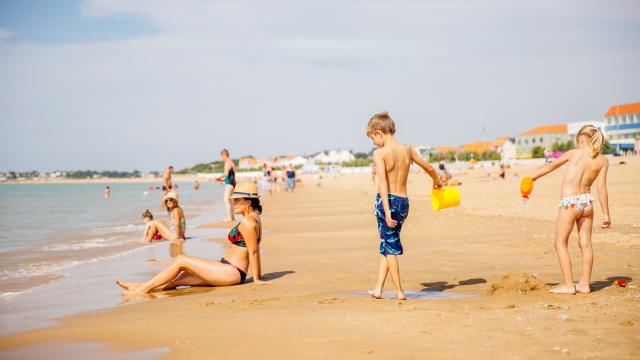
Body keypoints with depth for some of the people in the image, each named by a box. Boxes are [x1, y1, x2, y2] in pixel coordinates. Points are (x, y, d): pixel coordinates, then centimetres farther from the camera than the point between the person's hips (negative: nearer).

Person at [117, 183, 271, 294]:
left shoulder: (247, 222, -17)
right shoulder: (254, 218, 14)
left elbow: (253, 251, -17)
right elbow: (255, 251, 17)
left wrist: (256, 279, -12)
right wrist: (258, 276, 19)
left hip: (231, 272, -10)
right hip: (230, 271, 10)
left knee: (181, 261, -7)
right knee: (177, 279, 10)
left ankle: (144, 288, 0)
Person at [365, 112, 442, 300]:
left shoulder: (380, 153, -10)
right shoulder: (407, 150, 6)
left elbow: (383, 184, -18)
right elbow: (428, 167, 20)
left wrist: (387, 212, -22)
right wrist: (437, 182, 41)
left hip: (387, 201, -5)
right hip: (403, 202, 5)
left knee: (390, 245, 4)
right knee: (388, 245, 17)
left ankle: (399, 291, 7)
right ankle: (378, 288, 17)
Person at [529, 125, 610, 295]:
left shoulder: (574, 153, -5)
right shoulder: (603, 161, 2)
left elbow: (549, 167, 3)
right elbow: (602, 188, -2)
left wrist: (531, 178, 16)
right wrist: (606, 214, 2)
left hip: (569, 203, -4)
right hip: (587, 201, 4)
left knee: (561, 244, 5)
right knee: (585, 243, 10)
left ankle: (568, 285, 2)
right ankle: (584, 284, 14)